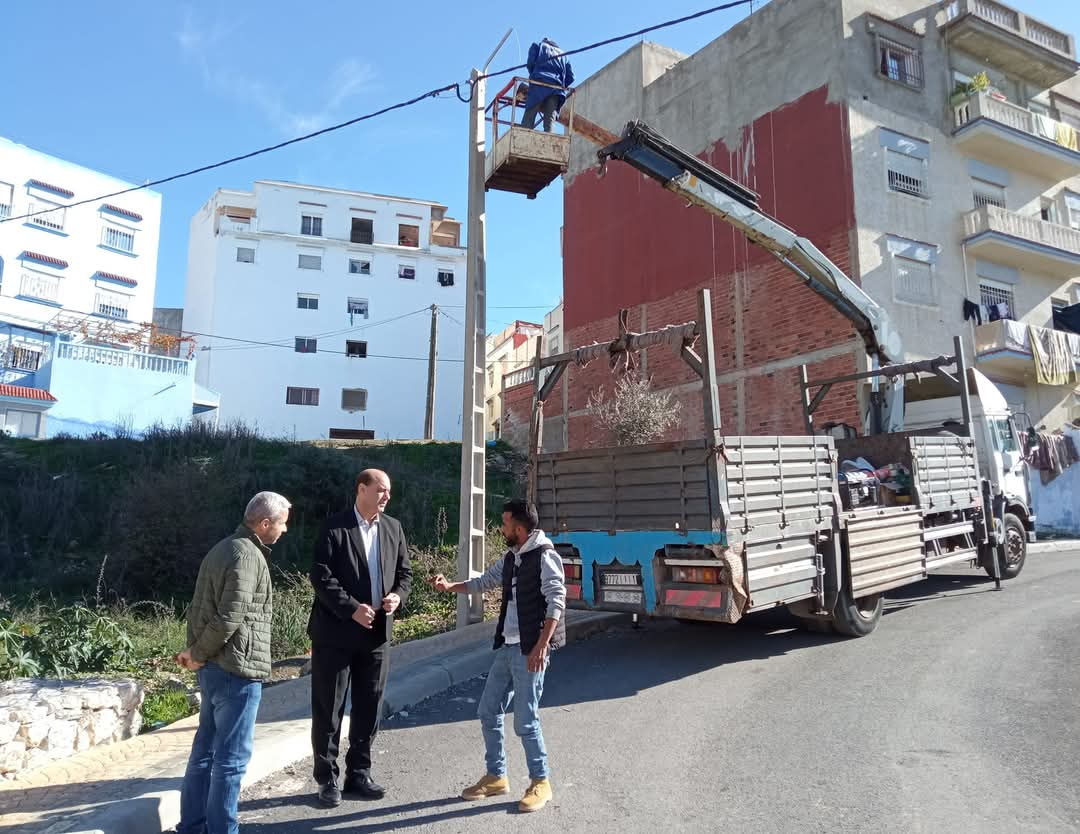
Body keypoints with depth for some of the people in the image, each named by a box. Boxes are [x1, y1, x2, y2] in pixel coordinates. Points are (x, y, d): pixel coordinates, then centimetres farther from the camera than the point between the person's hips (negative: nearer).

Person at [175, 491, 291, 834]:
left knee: (205, 749, 17)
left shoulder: (222, 549, 13)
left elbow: (199, 605, 15)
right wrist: (198, 654, -9)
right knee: (232, 756, 0)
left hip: (213, 667, 10)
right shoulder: (247, 555, -18)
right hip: (236, 668, -10)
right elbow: (229, 618, -23)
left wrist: (195, 650, 7)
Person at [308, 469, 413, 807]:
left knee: (369, 707, 13)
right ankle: (327, 779, 20)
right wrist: (352, 609, -21)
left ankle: (359, 773, 27)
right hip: (336, 633, -5)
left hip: (377, 632, 5)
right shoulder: (334, 528, -9)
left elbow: (404, 571, 12)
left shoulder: (393, 528, 8)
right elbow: (321, 576, -14)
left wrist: (398, 595, -8)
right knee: (328, 709, 6)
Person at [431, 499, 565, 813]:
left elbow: (556, 602, -18)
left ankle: (540, 782, 17)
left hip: (529, 650, -8)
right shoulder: (509, 558, 12)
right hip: (506, 647, 9)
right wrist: (450, 586, 9)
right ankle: (496, 776, 28)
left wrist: (541, 646, -23)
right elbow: (483, 582, 23)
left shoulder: (545, 556, -12)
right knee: (488, 711, 13)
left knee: (525, 721, -2)